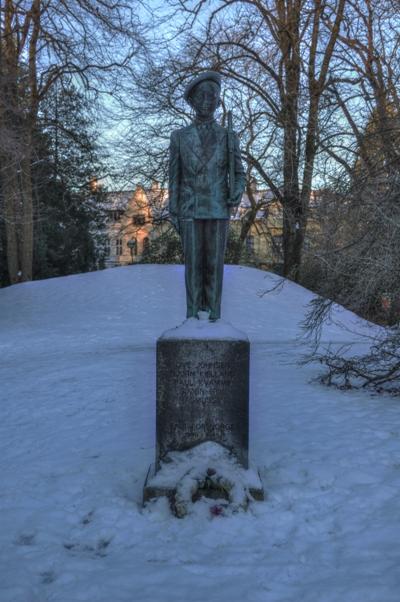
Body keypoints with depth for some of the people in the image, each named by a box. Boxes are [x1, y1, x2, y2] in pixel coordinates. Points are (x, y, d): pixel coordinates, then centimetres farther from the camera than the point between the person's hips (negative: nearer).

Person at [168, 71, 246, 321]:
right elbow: (175, 176, 6)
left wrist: (237, 193, -13)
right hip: (191, 208, 0)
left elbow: (239, 174, 9)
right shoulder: (179, 136, 6)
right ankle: (193, 315, 7)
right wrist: (173, 212, 1)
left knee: (215, 264, -1)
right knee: (193, 263, -2)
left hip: (218, 208, 0)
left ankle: (213, 317, 6)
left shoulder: (229, 137, 6)